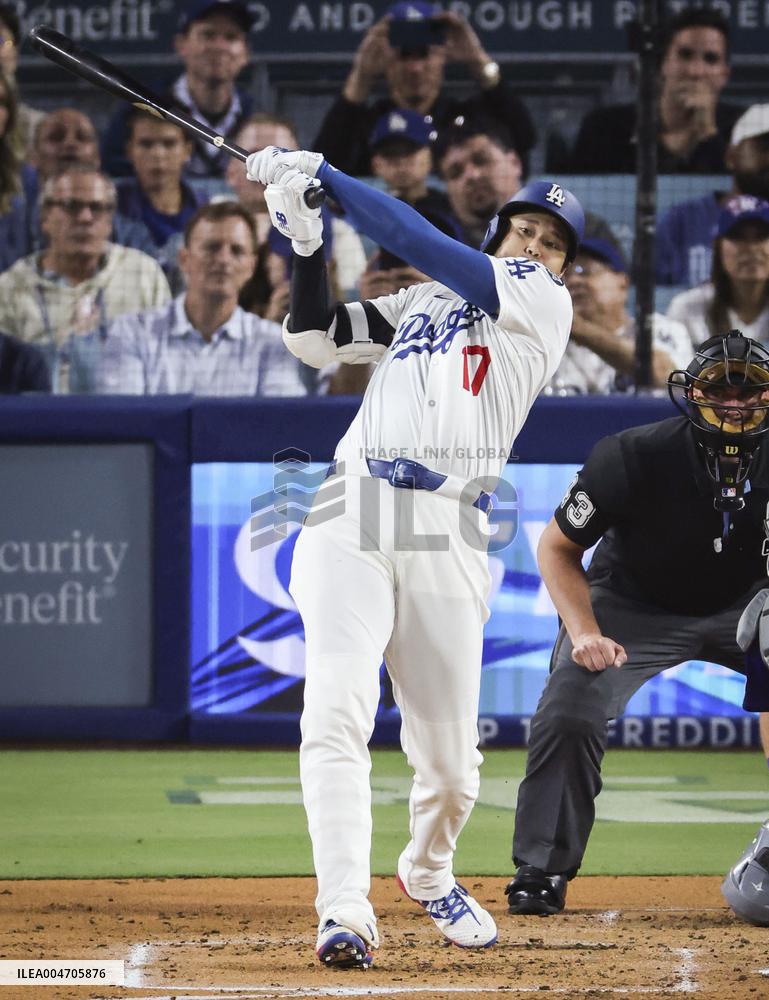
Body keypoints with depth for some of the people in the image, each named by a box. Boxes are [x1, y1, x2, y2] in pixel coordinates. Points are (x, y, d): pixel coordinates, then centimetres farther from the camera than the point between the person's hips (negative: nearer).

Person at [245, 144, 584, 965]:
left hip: (446, 536, -2)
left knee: (450, 759, 3)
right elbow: (314, 340, 18)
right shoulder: (423, 302, 23)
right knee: (337, 709, -20)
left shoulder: (544, 305, 9)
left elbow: (429, 248, 0)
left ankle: (427, 873, 34)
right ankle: (343, 910, -24)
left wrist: (328, 177, 1)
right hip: (350, 517, 2)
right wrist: (306, 240, 6)